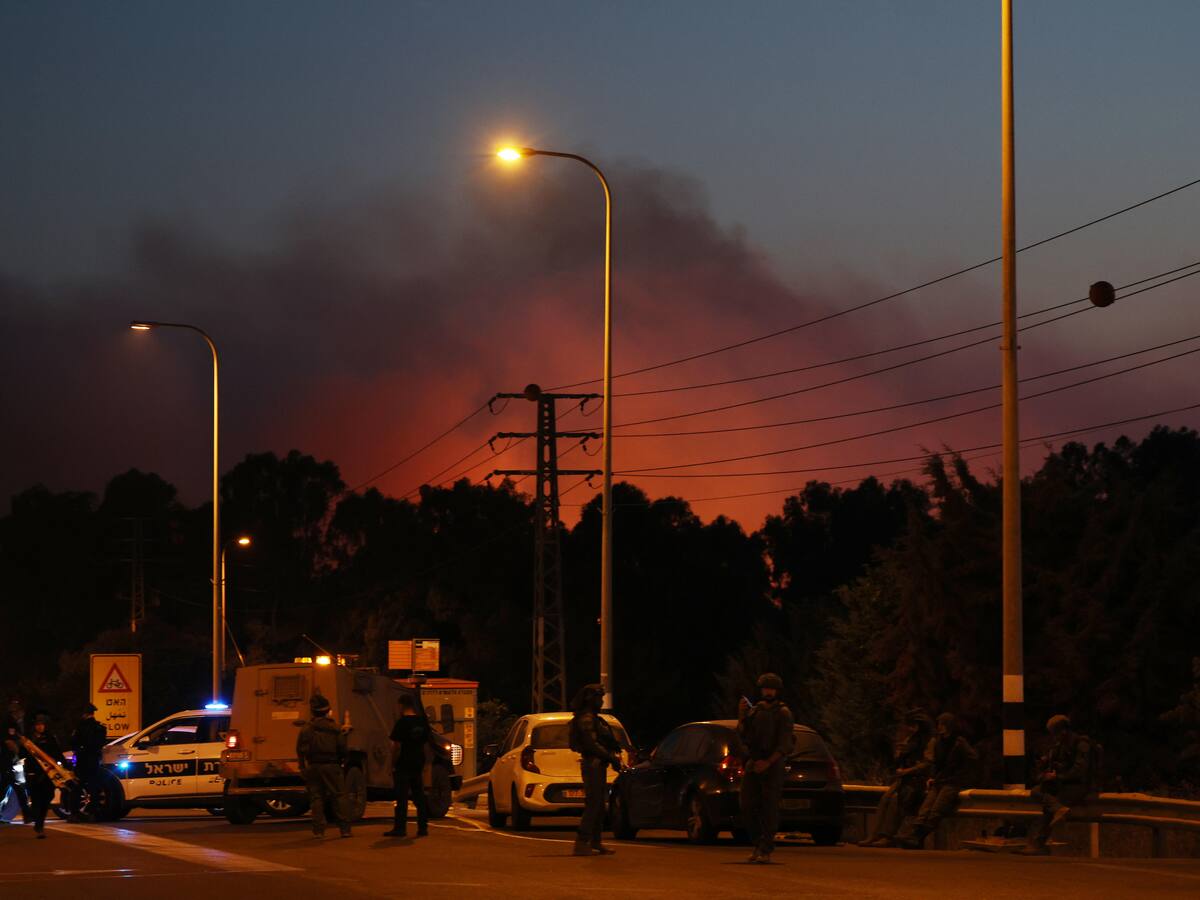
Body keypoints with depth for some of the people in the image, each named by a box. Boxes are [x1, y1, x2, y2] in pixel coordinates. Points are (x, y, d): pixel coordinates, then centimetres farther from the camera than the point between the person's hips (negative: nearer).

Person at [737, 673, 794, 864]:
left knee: (769, 809, -7)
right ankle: (757, 844, 16)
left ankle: (766, 850, -6)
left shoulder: (783, 713, -2)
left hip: (772, 764, -6)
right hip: (753, 763, 6)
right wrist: (741, 717, -2)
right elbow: (743, 737, 13)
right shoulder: (754, 711, 14)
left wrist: (768, 762, -20)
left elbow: (784, 744, -10)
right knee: (748, 807, 3)